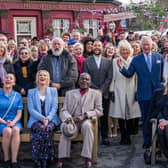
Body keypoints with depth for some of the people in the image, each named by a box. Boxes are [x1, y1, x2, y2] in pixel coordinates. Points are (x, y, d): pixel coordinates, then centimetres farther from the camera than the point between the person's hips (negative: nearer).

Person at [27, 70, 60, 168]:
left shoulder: (53, 91, 19)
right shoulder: (31, 92, 17)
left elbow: (54, 107, 5)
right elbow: (31, 109, 3)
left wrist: (48, 118, -14)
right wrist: (42, 118, -14)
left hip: (51, 119, 0)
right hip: (36, 120, 0)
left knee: (47, 128, -34)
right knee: (40, 128, -35)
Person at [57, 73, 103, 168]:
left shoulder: (96, 93, 14)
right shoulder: (70, 93, 21)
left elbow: (99, 111, 5)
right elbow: (64, 110, 12)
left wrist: (84, 116, -12)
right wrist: (68, 117, -14)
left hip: (86, 121, -1)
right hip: (72, 120, 2)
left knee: (87, 125, -37)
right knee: (65, 126, -33)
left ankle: (88, 158, -34)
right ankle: (62, 159, -32)